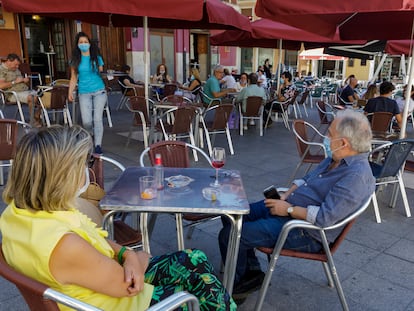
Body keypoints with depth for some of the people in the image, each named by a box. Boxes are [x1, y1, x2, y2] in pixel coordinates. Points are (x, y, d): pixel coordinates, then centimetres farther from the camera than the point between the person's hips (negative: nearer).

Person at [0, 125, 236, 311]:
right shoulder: (66, 246, -38)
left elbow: (91, 237, 2)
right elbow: (126, 285, -23)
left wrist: (127, 255, -14)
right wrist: (137, 259, -2)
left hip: (103, 276, 8)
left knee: (194, 261, 11)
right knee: (203, 285, 5)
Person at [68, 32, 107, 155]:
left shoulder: (97, 58, 5)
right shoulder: (75, 60, 7)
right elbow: (74, 78, 9)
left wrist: (103, 73, -6)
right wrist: (70, 92, 3)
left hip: (99, 91, -1)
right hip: (84, 93, 1)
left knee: (97, 119, -7)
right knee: (86, 122, -6)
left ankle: (98, 145, 2)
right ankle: (91, 137, 27)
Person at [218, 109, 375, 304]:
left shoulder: (356, 176, -25)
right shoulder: (336, 159, 6)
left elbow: (325, 217, -29)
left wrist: (289, 209, -18)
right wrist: (285, 196, 1)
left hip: (306, 233, -10)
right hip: (286, 207, 11)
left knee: (229, 235, -13)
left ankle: (236, 285, 14)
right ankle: (251, 272, 20)